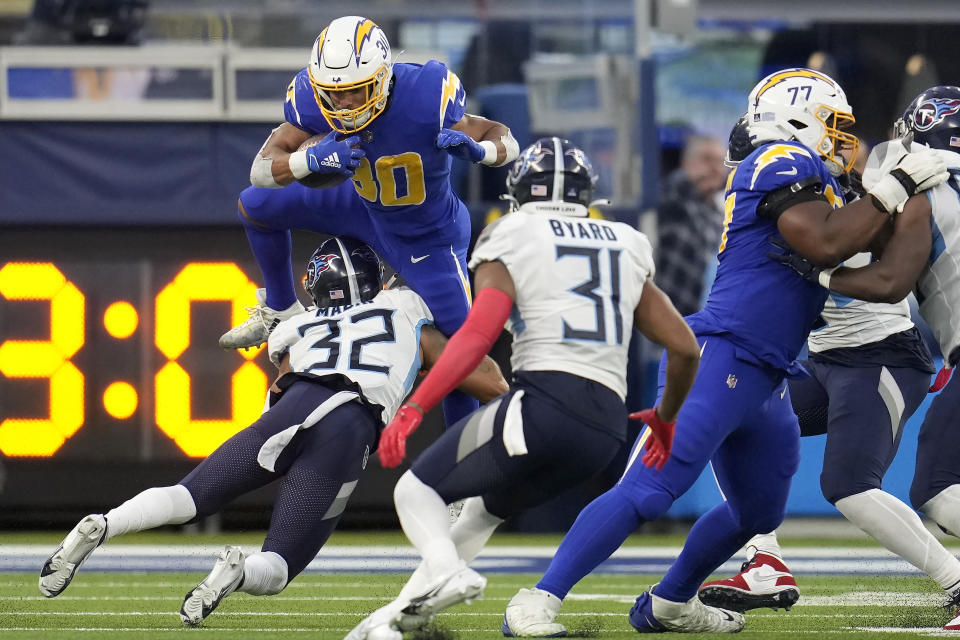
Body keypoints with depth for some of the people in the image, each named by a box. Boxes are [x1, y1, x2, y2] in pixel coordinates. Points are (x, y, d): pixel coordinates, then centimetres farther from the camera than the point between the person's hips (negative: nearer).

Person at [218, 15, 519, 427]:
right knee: (255, 206, 5)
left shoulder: (425, 97, -37)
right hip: (366, 209, 5)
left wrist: (477, 149, -49)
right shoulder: (312, 98, -26)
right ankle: (280, 312, 28)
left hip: (428, 237, -5)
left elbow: (506, 143, -24)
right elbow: (261, 171, -27)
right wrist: (312, 160, -48)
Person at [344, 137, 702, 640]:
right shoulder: (626, 249, 22)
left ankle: (445, 572, -23)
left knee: (418, 490, 9)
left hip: (543, 402, -6)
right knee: (486, 508, 28)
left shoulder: (510, 243, 6)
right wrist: (666, 418, 39)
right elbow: (685, 348, 21)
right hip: (607, 428, 6)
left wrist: (413, 408, -12)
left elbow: (478, 335, -9)